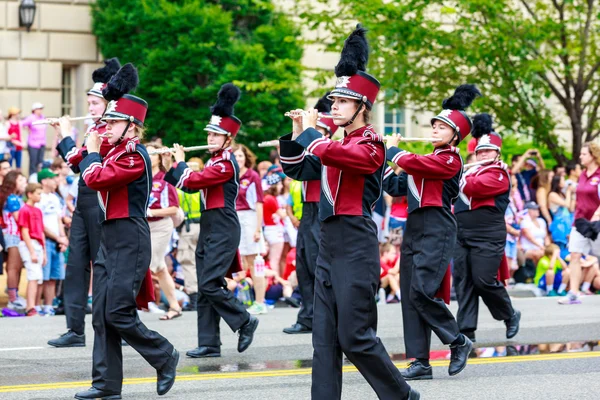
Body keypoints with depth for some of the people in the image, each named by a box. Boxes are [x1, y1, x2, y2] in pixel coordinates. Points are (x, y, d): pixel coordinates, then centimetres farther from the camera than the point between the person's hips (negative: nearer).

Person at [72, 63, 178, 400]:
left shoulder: (134, 156, -15)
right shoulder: (118, 152, 13)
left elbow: (95, 179, -24)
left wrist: (92, 149, -7)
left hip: (129, 242, -10)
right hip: (111, 239, 10)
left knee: (118, 313, -9)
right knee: (102, 314, 6)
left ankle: (165, 357, 9)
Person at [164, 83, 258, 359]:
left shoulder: (226, 163, -15)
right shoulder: (215, 161, 15)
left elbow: (191, 181, -20)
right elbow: (190, 185, 20)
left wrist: (180, 162, -3)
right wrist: (171, 167, 9)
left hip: (223, 231, -10)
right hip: (208, 229, 10)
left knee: (210, 284, -13)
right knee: (205, 289, 6)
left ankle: (245, 322, 3)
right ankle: (209, 344, 6)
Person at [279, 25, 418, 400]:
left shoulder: (371, 145, -10)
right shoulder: (338, 142, 16)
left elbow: (330, 154, -28)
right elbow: (298, 169, 21)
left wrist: (310, 130, -10)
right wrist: (298, 133, 7)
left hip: (356, 246, -9)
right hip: (329, 243, 9)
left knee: (355, 337, -6)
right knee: (325, 338, 5)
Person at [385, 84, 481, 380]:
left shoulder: (450, 159, -8)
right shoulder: (429, 160, 20)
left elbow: (409, 163, -21)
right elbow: (396, 187, 20)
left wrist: (391, 149, -2)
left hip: (436, 232, -9)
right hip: (414, 230, 9)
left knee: (422, 292, -17)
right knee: (410, 296, 3)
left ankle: (459, 342, 2)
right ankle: (420, 363, 4)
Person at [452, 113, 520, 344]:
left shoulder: (499, 174, -6)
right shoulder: (472, 171, 18)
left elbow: (472, 187, -21)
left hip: (487, 238, -7)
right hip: (462, 235, 7)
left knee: (484, 281, -9)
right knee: (462, 282, 2)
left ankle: (510, 316, 15)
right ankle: (466, 331, 4)